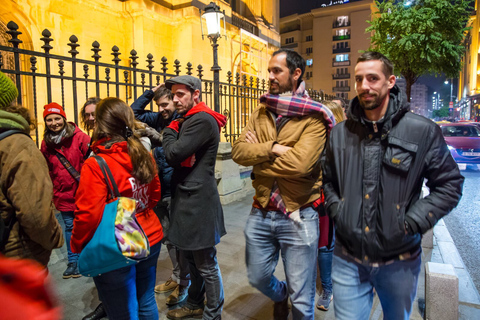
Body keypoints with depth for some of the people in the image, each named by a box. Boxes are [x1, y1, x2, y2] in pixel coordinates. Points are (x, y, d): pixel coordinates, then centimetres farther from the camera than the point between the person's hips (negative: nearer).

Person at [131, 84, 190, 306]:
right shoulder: (158, 119, 9)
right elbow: (134, 112, 16)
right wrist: (151, 92, 8)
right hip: (160, 190, 7)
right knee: (168, 237, 18)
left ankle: (184, 283, 24)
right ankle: (176, 277, 37)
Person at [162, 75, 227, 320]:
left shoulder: (202, 120, -15)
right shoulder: (187, 120, 17)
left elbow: (174, 154, -21)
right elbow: (171, 157, 15)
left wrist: (170, 131, -5)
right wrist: (173, 131, 0)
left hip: (198, 202, -10)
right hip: (187, 199, 11)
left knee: (206, 265, 4)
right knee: (191, 258, 23)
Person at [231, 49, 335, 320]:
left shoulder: (313, 115, -10)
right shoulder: (261, 113, 7)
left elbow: (300, 163, -24)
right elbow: (238, 150, -5)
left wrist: (257, 155, -11)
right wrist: (272, 148, -20)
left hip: (298, 216, -5)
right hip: (261, 213, 5)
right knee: (258, 278, 24)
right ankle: (281, 296, 56)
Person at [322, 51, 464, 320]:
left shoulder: (423, 131, -9)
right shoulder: (340, 133, 1)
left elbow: (450, 184, -2)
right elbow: (329, 180, 13)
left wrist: (411, 223, -11)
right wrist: (336, 211, -3)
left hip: (400, 261, -1)